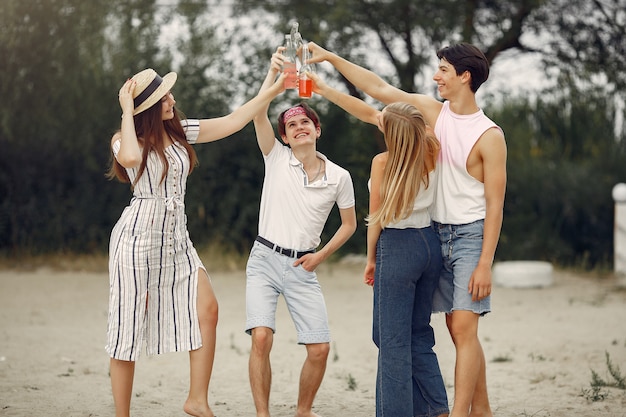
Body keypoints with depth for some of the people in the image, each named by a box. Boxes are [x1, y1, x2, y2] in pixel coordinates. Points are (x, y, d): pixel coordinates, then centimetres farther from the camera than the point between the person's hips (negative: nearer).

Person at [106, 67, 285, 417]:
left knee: (207, 309, -10)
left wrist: (273, 91, 9)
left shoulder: (181, 132, 9)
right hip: (138, 237, -6)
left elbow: (232, 122, 12)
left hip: (176, 240, 6)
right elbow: (130, 158, -31)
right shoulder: (126, 140, -6)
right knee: (129, 329, -3)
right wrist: (127, 111, -19)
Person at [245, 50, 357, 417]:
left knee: (320, 348, -5)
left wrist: (320, 256, 1)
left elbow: (349, 224, 14)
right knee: (261, 338, -21)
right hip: (264, 260, -1)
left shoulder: (339, 177, 1)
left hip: (303, 269, 2)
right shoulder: (276, 157, -2)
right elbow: (258, 113, -17)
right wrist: (273, 72, -28)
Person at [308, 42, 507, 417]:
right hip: (439, 232, 6)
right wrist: (330, 57, 7)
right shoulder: (434, 112, 6)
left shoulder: (489, 136, -12)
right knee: (458, 330, 7)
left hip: (472, 235, -6)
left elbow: (495, 204, -13)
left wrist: (485, 263, -18)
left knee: (464, 327, -13)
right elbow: (379, 88, 10)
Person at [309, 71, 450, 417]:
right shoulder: (430, 151, 1)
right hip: (430, 244, 7)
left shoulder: (384, 162, -16)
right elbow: (370, 113, 10)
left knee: (393, 339, -1)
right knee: (419, 334, 17)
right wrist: (325, 90, 15)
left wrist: (371, 259, 9)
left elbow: (377, 219, -6)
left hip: (397, 246, -7)